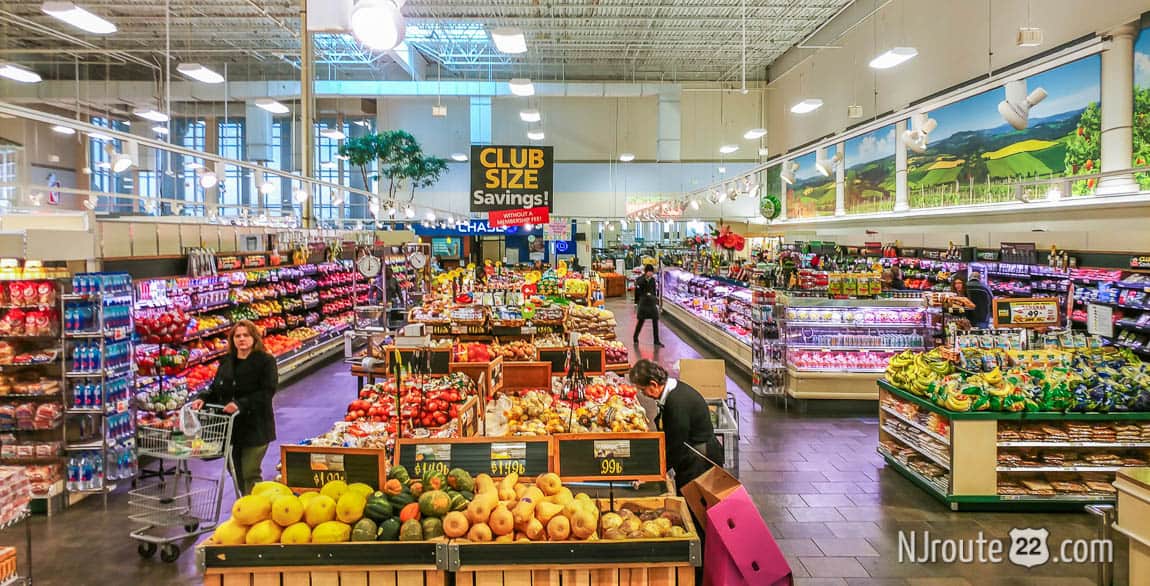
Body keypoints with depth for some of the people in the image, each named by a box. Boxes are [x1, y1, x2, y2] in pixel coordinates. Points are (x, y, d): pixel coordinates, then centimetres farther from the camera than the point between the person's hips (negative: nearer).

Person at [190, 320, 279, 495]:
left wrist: (240, 404, -28)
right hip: (231, 426, 6)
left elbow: (267, 392, -17)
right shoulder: (226, 361, 12)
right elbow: (216, 388, 17)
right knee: (236, 472, 15)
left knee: (249, 474, -6)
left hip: (255, 427, -6)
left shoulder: (266, 361, -7)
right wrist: (203, 399, -4)